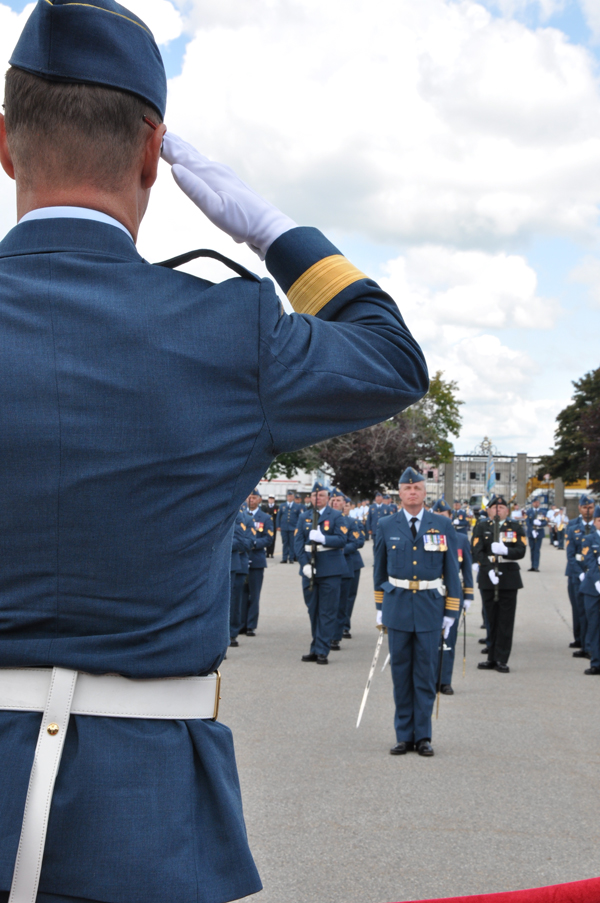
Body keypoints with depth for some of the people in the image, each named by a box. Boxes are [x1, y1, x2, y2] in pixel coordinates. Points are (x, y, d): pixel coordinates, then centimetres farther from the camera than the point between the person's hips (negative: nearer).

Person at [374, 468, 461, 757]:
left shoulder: (442, 526, 1)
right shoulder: (386, 526, 4)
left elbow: (452, 571, 3)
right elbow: (380, 570, 12)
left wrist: (450, 612, 0)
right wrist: (380, 608, 10)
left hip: (430, 606, -1)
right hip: (398, 606, 1)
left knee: (426, 674, 3)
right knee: (401, 674, 5)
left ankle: (422, 736, 11)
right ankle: (404, 735, 14)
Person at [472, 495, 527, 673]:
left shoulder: (516, 528, 7)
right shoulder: (481, 527, 5)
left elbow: (521, 551, -5)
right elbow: (477, 552, -6)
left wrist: (505, 550, -24)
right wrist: (489, 570, -18)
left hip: (509, 579, 0)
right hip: (487, 579, 0)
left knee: (506, 620, -1)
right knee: (491, 619, 6)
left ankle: (502, 660, 5)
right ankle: (492, 657, 15)